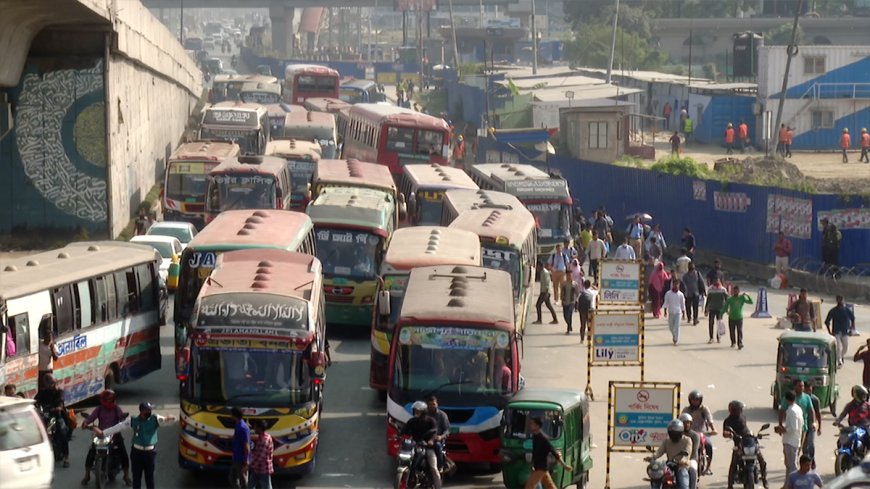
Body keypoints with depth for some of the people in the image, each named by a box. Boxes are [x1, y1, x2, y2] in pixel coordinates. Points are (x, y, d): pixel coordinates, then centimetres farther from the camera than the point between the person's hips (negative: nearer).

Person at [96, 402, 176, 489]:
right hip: (136, 452, 1)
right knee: (136, 476, 9)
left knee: (150, 477, 7)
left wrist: (169, 419, -46)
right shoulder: (133, 420, -4)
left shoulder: (155, 419, -6)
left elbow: (164, 420, -20)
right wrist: (102, 433, 2)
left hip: (150, 452, -1)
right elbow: (118, 427, 0)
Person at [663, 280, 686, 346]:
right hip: (670, 312, 2)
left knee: (677, 326, -10)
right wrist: (665, 311, -8)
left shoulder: (680, 294, -3)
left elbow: (683, 305, 5)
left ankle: (676, 340, -4)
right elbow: (666, 303, 1)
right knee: (671, 326, 12)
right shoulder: (668, 294, -3)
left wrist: (684, 314, 6)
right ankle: (674, 336, 39)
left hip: (678, 312, -2)